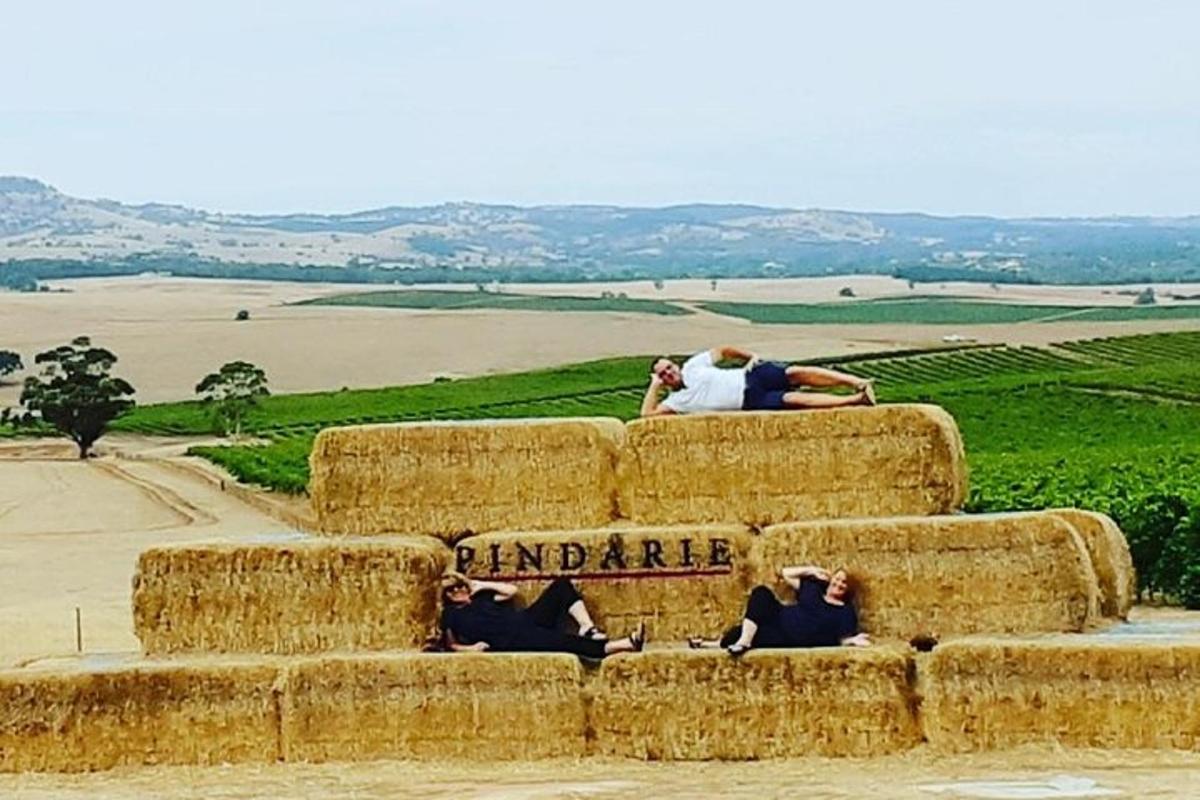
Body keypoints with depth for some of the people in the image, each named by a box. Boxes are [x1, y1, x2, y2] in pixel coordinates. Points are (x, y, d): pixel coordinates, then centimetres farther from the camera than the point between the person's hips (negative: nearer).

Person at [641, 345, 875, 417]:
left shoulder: (693, 366, 13)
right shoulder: (677, 401, 6)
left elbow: (722, 351, 20)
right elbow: (647, 413, -4)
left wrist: (749, 356, 6)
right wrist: (654, 386, -2)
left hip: (751, 376, 3)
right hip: (749, 402, -3)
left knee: (795, 373, -24)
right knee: (792, 399, -25)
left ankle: (857, 382, -28)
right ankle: (855, 400, -28)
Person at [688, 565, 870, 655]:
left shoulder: (846, 612, 1)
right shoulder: (813, 587, 16)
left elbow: (844, 639, -7)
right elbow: (786, 573, 21)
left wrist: (854, 640, -29)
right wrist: (811, 571, 12)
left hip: (790, 641, -6)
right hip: (779, 619, 6)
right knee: (761, 593, -15)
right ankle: (743, 640, -17)